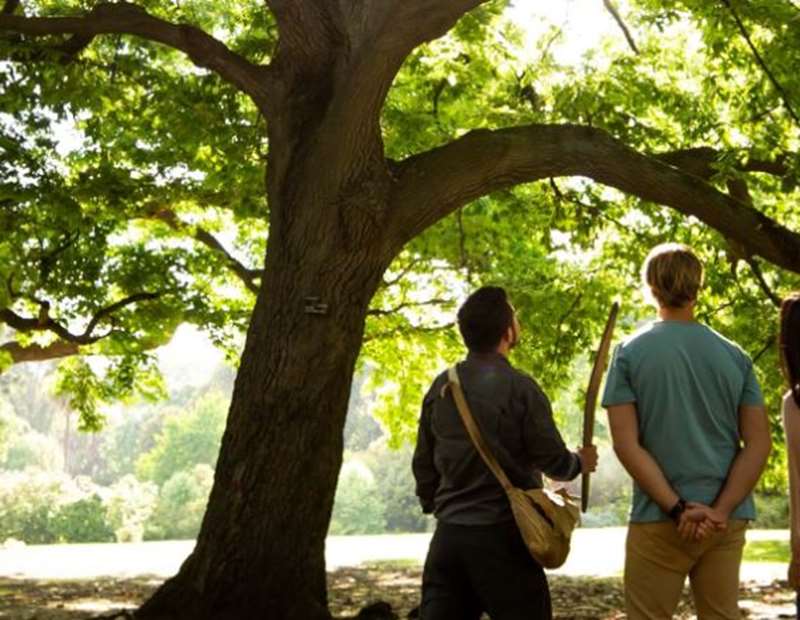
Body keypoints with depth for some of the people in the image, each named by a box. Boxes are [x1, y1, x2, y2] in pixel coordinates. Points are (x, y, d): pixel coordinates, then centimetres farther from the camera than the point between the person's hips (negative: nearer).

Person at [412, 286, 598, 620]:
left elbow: (424, 462, 12)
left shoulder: (441, 387, 5)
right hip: (502, 533, -5)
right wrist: (581, 462, 12)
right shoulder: (519, 387, -11)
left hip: (449, 533, 5)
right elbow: (553, 461, -8)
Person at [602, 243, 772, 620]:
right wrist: (719, 511, -7)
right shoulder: (735, 356, 4)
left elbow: (626, 444, -11)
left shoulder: (630, 353, -4)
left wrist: (678, 509, -11)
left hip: (659, 518, -3)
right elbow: (758, 444, -1)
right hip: (727, 520, 3)